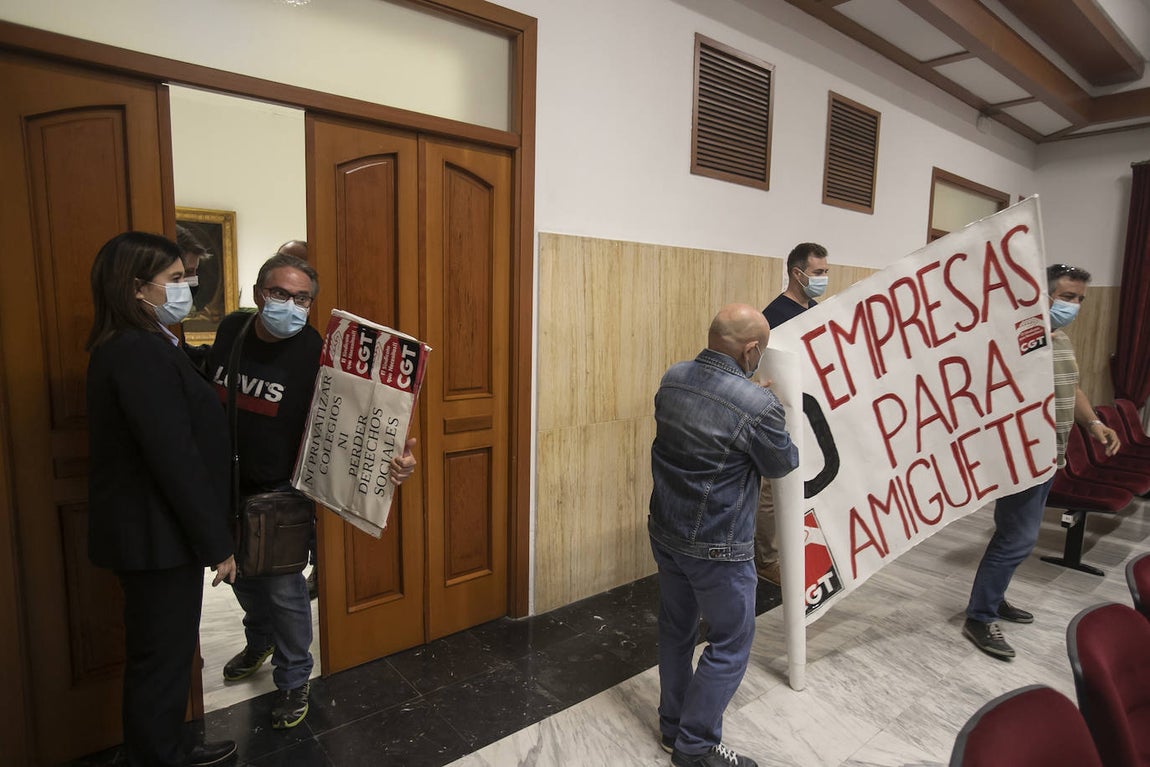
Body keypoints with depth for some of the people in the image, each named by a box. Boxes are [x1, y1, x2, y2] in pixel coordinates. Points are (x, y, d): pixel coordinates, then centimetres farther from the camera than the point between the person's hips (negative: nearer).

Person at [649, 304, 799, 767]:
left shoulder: (672, 380, -6)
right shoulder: (758, 406, -26)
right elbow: (783, 464, -8)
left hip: (665, 533, 7)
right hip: (717, 549, -7)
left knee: (675, 630, 22)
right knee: (729, 645, 14)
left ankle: (673, 728, 40)